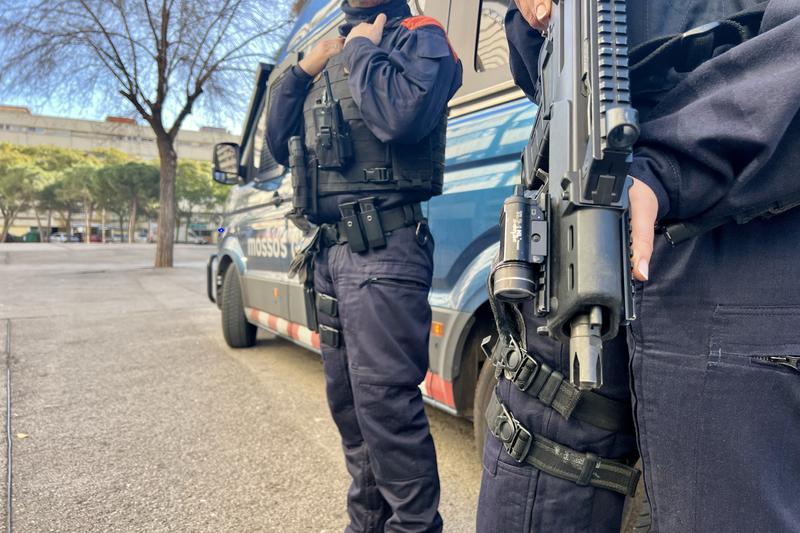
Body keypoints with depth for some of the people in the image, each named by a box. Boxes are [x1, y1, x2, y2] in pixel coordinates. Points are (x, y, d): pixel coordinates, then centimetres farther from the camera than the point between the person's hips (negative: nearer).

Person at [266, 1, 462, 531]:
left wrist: (362, 49, -5)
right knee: (348, 400, 14)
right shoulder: (334, 50, 25)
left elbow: (401, 117, -22)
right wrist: (302, 70, 9)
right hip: (331, 249, 9)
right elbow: (280, 145, 20)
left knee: (384, 401, -10)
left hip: (382, 248, -8)